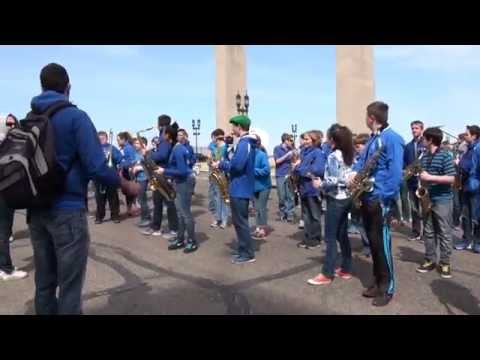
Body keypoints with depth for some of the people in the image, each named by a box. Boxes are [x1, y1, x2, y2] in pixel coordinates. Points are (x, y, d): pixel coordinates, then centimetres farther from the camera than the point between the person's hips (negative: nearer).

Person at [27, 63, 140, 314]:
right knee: (69, 288, 3)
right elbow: (97, 168, -19)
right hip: (67, 211, -6)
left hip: (36, 211, 7)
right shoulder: (75, 116, -10)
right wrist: (126, 185, -3)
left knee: (44, 284, 16)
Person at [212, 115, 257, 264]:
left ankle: (248, 254, 5)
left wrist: (221, 164, -13)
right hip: (242, 187, 11)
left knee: (240, 221, -3)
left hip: (240, 188, -11)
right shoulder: (248, 142, 15)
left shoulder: (244, 143, -18)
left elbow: (237, 165, -27)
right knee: (240, 220, 17)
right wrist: (223, 162, 7)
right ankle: (243, 250, 25)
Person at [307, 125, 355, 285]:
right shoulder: (350, 155, 9)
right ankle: (346, 269, 22)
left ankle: (327, 274, 2)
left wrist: (320, 184, -8)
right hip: (347, 198, 8)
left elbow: (334, 181, -22)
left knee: (330, 237, -3)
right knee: (342, 235, 15)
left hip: (336, 199, -8)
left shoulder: (333, 156, -15)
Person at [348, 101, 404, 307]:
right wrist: (355, 172, -1)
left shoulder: (392, 138, -11)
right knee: (372, 241, 14)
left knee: (381, 242, -1)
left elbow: (395, 171, -18)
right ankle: (377, 282, 27)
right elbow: (362, 160, 21)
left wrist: (385, 198, -21)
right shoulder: (372, 139, 17)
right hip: (366, 197, 9)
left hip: (380, 198, -9)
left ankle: (387, 287, 12)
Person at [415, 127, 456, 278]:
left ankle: (445, 263, 12)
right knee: (428, 231, 10)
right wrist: (421, 177, 2)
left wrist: (430, 178, -21)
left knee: (444, 233, 2)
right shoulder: (424, 156, 10)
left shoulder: (445, 156, -10)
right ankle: (430, 260, 20)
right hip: (427, 198, 7)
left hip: (443, 200, -6)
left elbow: (451, 179, -16)